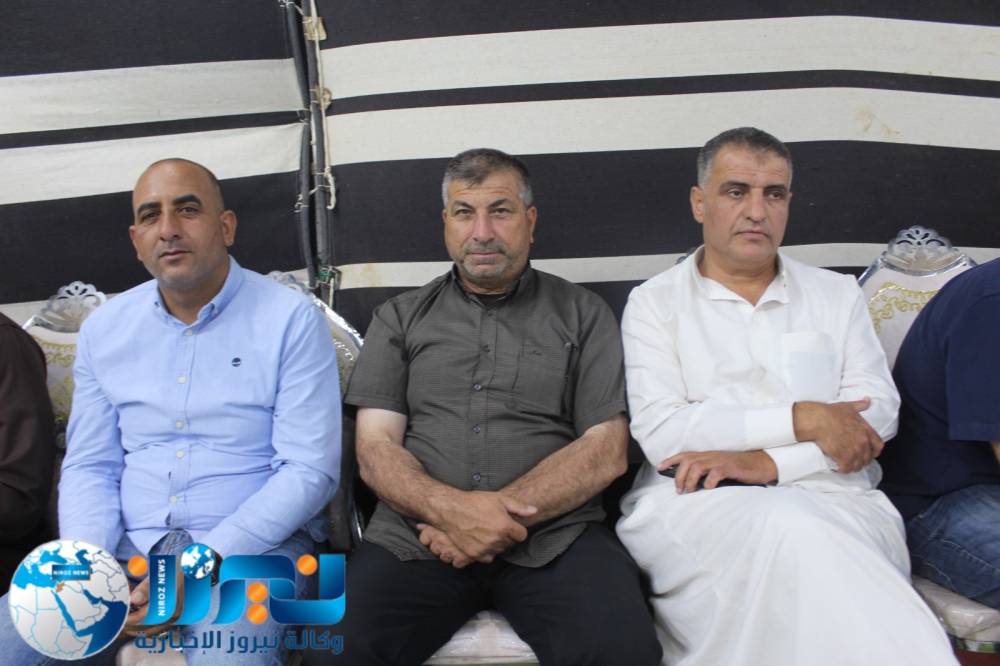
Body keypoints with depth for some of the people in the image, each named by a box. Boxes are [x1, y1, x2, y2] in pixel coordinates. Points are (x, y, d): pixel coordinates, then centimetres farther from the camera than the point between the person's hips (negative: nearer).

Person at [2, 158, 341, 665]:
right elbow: (88, 466, 11)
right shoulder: (103, 328, 10)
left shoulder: (291, 319, -5)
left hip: (252, 543, -4)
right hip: (127, 545, 4)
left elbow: (310, 469, -10)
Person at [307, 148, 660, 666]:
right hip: (417, 535, 1)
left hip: (554, 533, 0)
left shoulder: (583, 315, 12)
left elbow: (606, 451, 2)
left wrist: (504, 513, -12)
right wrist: (449, 508, -15)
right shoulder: (398, 319, 16)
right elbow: (375, 449, 6)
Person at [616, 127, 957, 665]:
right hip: (693, 504, -1)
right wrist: (802, 419, -9)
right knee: (792, 532, -35)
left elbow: (877, 414, 4)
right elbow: (660, 435, -5)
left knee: (804, 532, -35)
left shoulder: (836, 294, 19)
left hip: (829, 497, 2)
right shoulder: (654, 303, 10)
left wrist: (768, 463, -12)